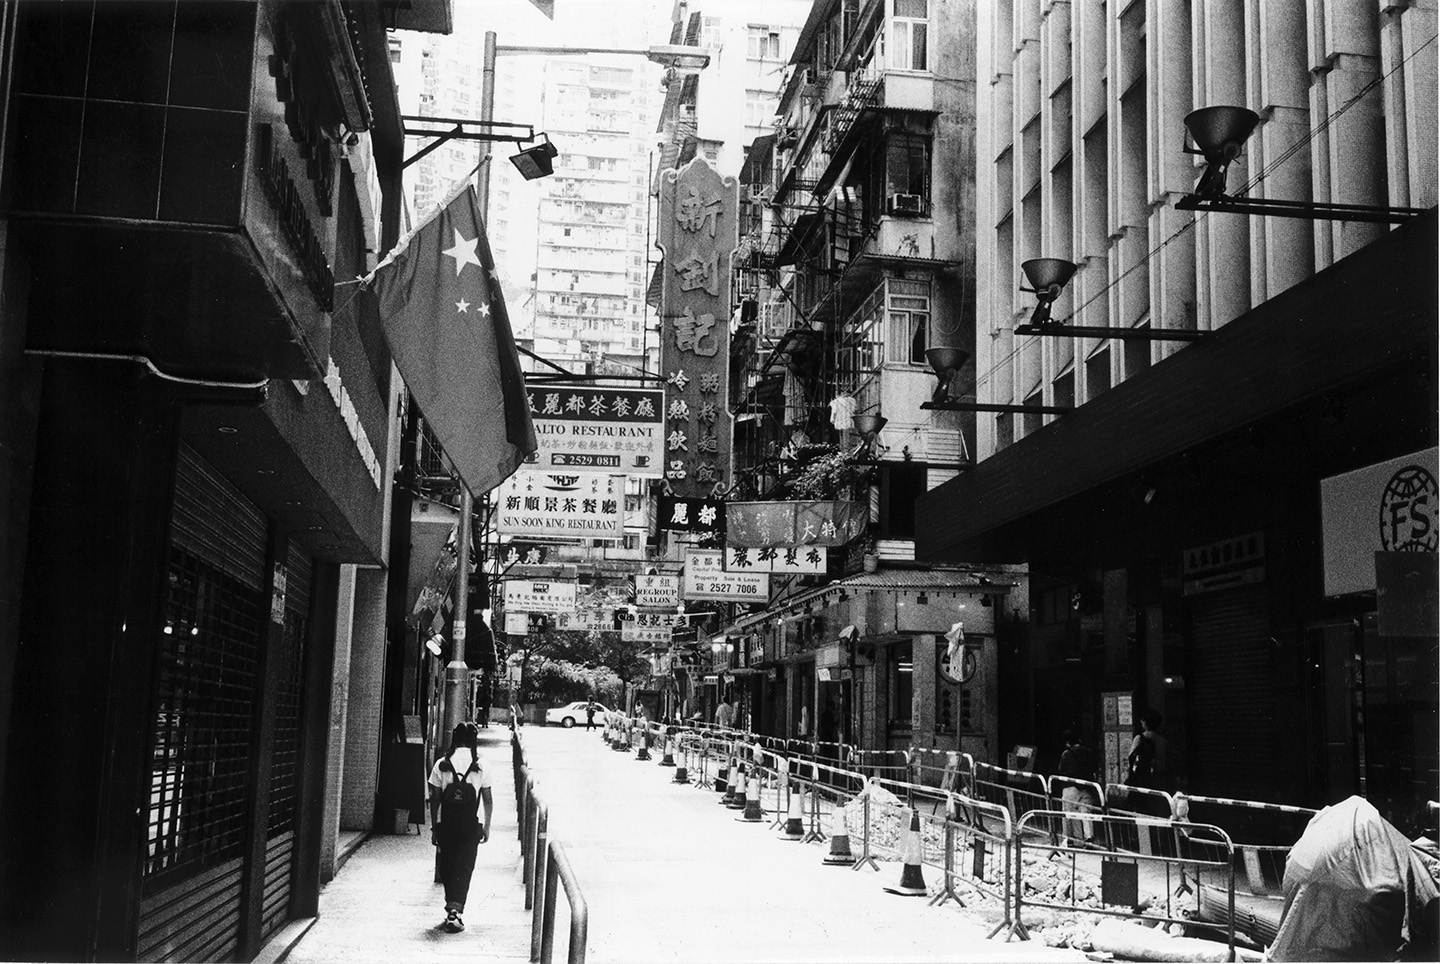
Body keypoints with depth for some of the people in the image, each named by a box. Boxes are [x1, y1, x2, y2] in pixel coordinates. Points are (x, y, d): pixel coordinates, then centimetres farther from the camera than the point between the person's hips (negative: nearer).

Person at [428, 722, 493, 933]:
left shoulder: (441, 765, 0)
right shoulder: (480, 766, -3)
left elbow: (434, 799, 1)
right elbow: (488, 800, 1)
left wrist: (434, 827, 9)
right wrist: (487, 826, 11)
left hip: (445, 825, 2)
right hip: (470, 826, -2)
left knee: (447, 868, 16)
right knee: (464, 868, 2)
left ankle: (451, 909, 25)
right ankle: (456, 910, -12)